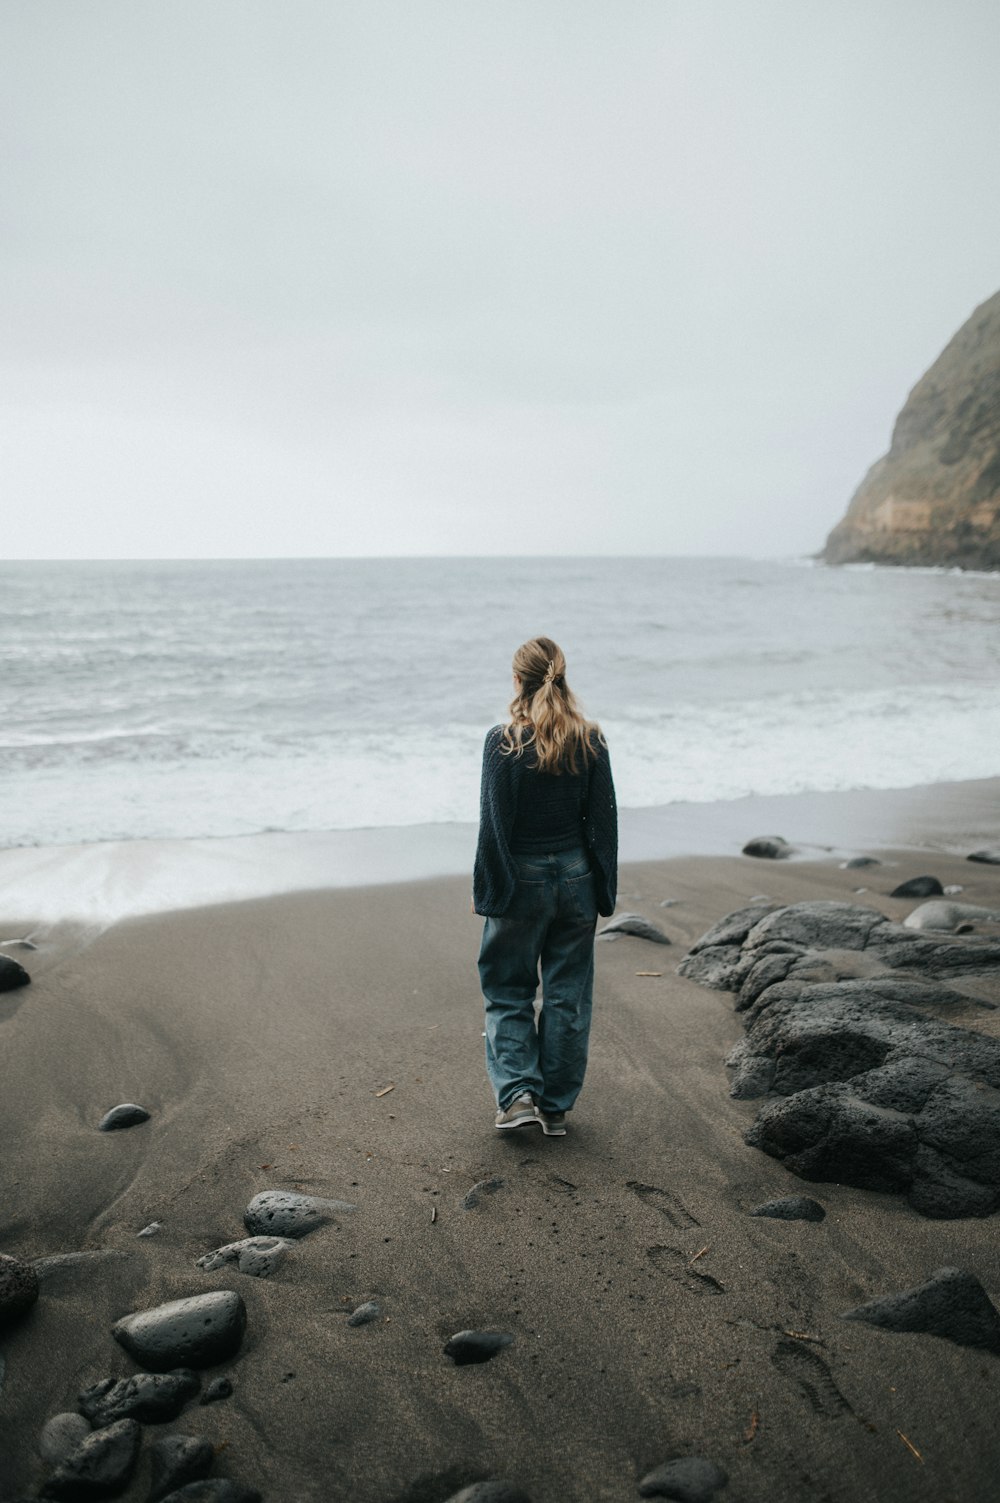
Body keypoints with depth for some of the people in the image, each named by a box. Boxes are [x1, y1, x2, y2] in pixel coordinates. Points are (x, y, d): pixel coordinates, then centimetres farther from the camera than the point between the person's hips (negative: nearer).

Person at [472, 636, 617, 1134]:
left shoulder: (503, 741, -13)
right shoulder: (590, 740, -3)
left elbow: (494, 825, -11)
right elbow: (604, 819, 1)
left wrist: (487, 890, -2)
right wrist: (604, 890, 10)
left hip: (521, 881, -3)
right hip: (575, 877, 3)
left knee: (507, 989, 14)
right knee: (568, 994, 12)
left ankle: (517, 1092, 5)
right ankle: (556, 1107, 20)